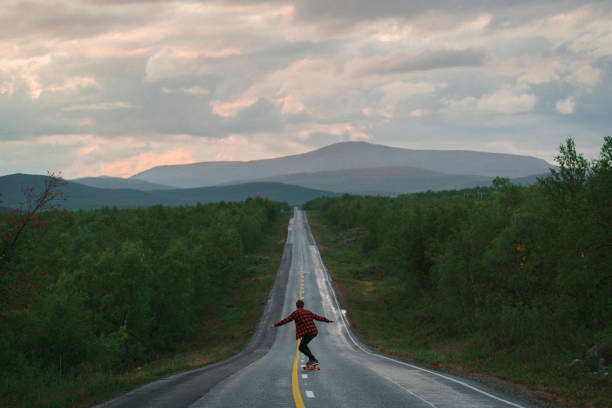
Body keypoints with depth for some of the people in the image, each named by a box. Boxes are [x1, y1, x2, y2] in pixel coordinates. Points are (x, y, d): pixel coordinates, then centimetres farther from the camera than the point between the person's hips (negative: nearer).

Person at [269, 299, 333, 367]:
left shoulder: (296, 312, -1)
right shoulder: (308, 312, 19)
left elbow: (286, 320, -5)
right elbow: (318, 317, 27)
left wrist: (275, 325, -2)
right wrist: (328, 320, 42)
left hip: (307, 333, -8)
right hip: (314, 332, 8)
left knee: (301, 348, 2)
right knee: (304, 345, 25)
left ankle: (314, 360, -10)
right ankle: (311, 360, 20)